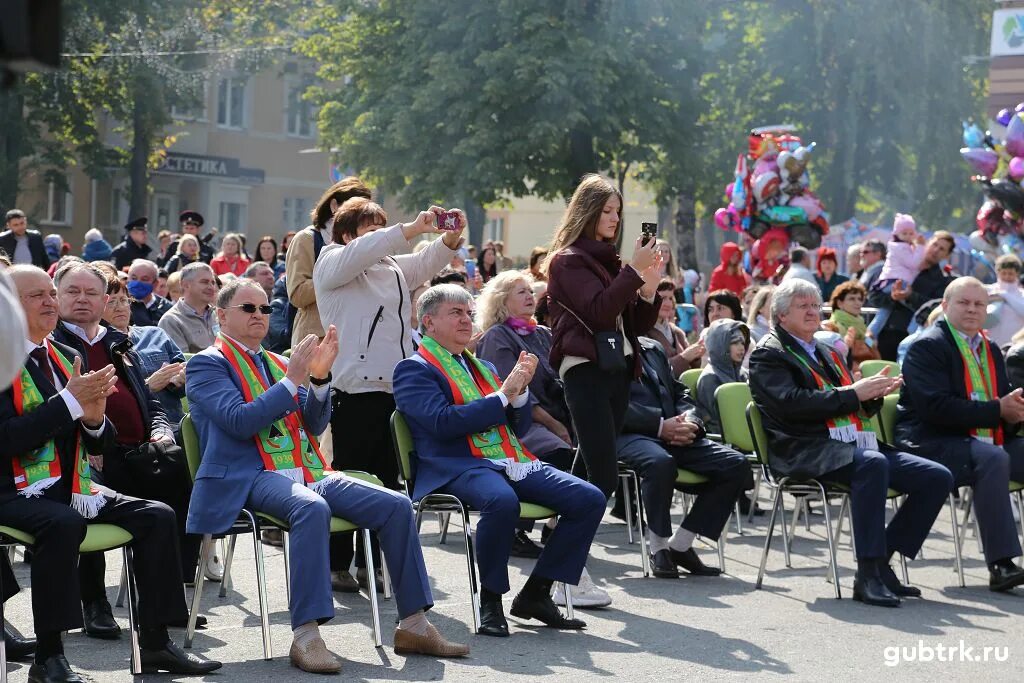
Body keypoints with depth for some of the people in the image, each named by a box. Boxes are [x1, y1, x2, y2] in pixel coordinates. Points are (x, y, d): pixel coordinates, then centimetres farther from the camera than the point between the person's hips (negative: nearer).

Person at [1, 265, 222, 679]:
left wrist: (94, 418, -10)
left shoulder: (66, 357, 14)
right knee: (63, 524, -36)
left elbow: (98, 445, 14)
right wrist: (70, 401, -22)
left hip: (71, 487, 7)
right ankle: (47, 657, -26)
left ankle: (155, 643, -2)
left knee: (157, 516, -8)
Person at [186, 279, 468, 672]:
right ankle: (305, 635, -38)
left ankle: (413, 624, -6)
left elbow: (315, 426, 16)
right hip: (251, 477, -7)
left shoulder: (277, 362, 23)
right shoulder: (207, 364, 4)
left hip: (307, 473, 7)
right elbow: (239, 421, -13)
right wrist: (292, 380, -13)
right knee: (312, 508, -39)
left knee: (396, 506, -11)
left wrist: (320, 378, 0)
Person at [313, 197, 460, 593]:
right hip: (355, 388, -7)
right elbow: (362, 251, -17)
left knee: (386, 479, 9)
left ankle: (371, 561, 17)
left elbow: (427, 263, 14)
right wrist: (413, 228, -23)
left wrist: (450, 236, -6)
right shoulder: (333, 263, 2)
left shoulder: (392, 266, 22)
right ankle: (336, 564, 3)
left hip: (397, 388, 7)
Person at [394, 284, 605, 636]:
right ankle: (490, 600, -18)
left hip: (511, 462, 7)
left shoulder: (482, 366, 26)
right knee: (503, 501, -40)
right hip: (456, 467, -7)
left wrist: (520, 390, 3)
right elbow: (443, 422, -13)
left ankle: (536, 593, -3)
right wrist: (502, 395, -10)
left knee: (589, 499, -12)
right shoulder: (414, 369, 3)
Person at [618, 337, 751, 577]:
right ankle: (658, 547, -17)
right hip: (629, 434, -7)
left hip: (674, 433, 7)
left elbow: (680, 393, 22)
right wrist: (660, 425, -19)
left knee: (736, 465, -12)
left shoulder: (653, 348, 26)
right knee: (660, 462, -40)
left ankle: (680, 544, -5)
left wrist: (689, 422, 0)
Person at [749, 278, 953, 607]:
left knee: (938, 477, -8)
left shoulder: (827, 353, 28)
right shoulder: (768, 354, 4)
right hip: (805, 452, -8)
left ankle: (881, 562, -5)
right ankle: (868, 576, -35)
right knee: (872, 463, -38)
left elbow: (860, 408, 25)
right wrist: (853, 393, -13)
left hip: (853, 444, 8)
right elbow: (791, 403, -14)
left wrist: (874, 393, 1)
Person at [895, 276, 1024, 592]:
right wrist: (998, 410, -19)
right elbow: (936, 406, -18)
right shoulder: (926, 346, -5)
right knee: (992, 458, -34)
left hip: (987, 441, 8)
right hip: (933, 444, -8)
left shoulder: (991, 350, 21)